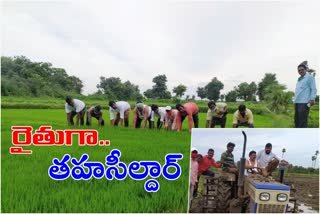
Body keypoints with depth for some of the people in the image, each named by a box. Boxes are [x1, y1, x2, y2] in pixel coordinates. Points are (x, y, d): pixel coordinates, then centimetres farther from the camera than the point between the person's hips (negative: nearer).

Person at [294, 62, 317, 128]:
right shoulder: (299, 79, 23)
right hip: (297, 102, 8)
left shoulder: (310, 77, 1)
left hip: (304, 102, -8)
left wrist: (312, 99, -17)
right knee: (297, 119, 11)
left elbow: (313, 89, -6)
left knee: (303, 120, -10)